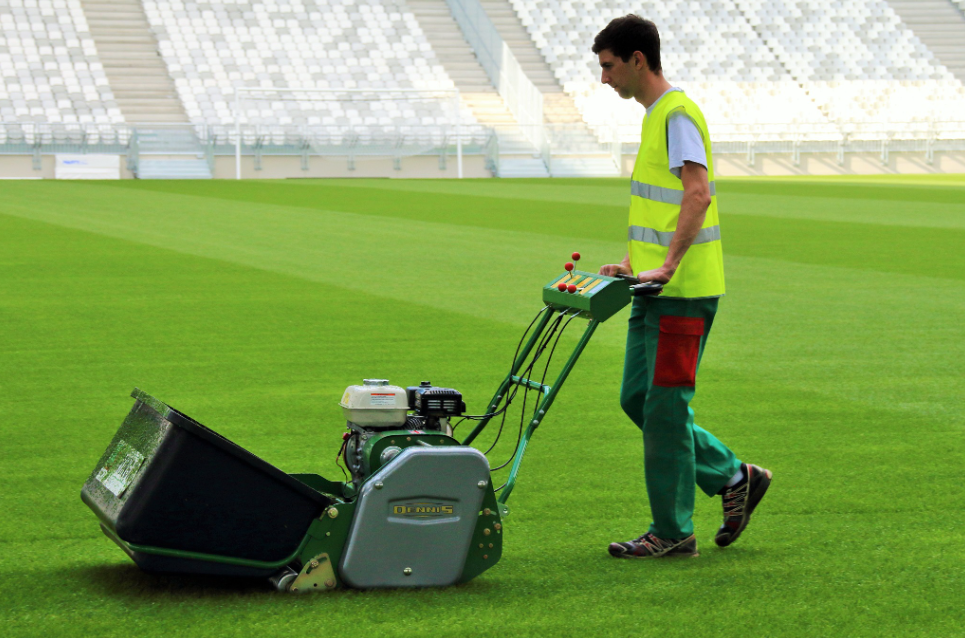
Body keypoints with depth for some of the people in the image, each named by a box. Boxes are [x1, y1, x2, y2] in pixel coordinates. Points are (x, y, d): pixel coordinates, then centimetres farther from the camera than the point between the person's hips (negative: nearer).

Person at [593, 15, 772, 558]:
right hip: (656, 287, 10)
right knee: (638, 398, 13)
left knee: (665, 407, -4)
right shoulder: (656, 116, 18)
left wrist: (669, 265, -31)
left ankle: (672, 533, 4)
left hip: (683, 289, -10)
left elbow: (699, 193, -26)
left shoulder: (677, 114, -14)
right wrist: (633, 264, 19)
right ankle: (734, 477, 21)